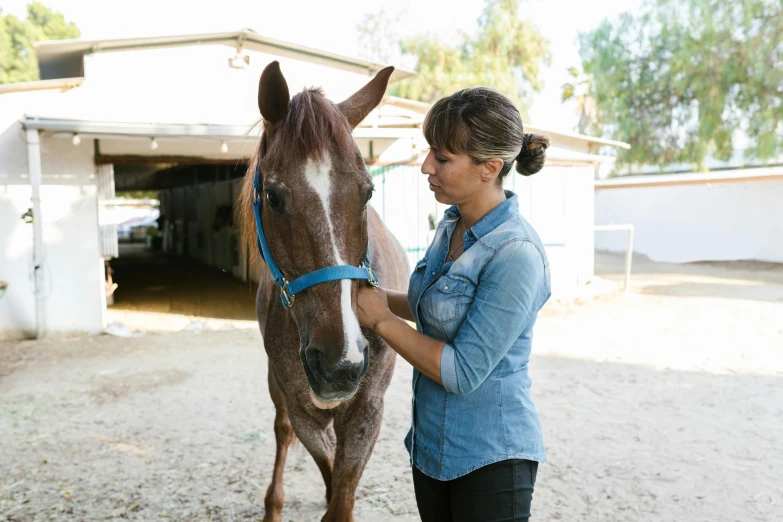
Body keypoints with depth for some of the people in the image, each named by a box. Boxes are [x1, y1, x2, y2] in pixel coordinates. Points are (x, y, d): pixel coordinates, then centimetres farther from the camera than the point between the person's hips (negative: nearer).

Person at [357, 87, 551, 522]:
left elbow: (462, 372, -24)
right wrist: (382, 297, 2)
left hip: (489, 458, -8)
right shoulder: (451, 225, 0)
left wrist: (381, 319, -18)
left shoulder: (516, 255, -26)